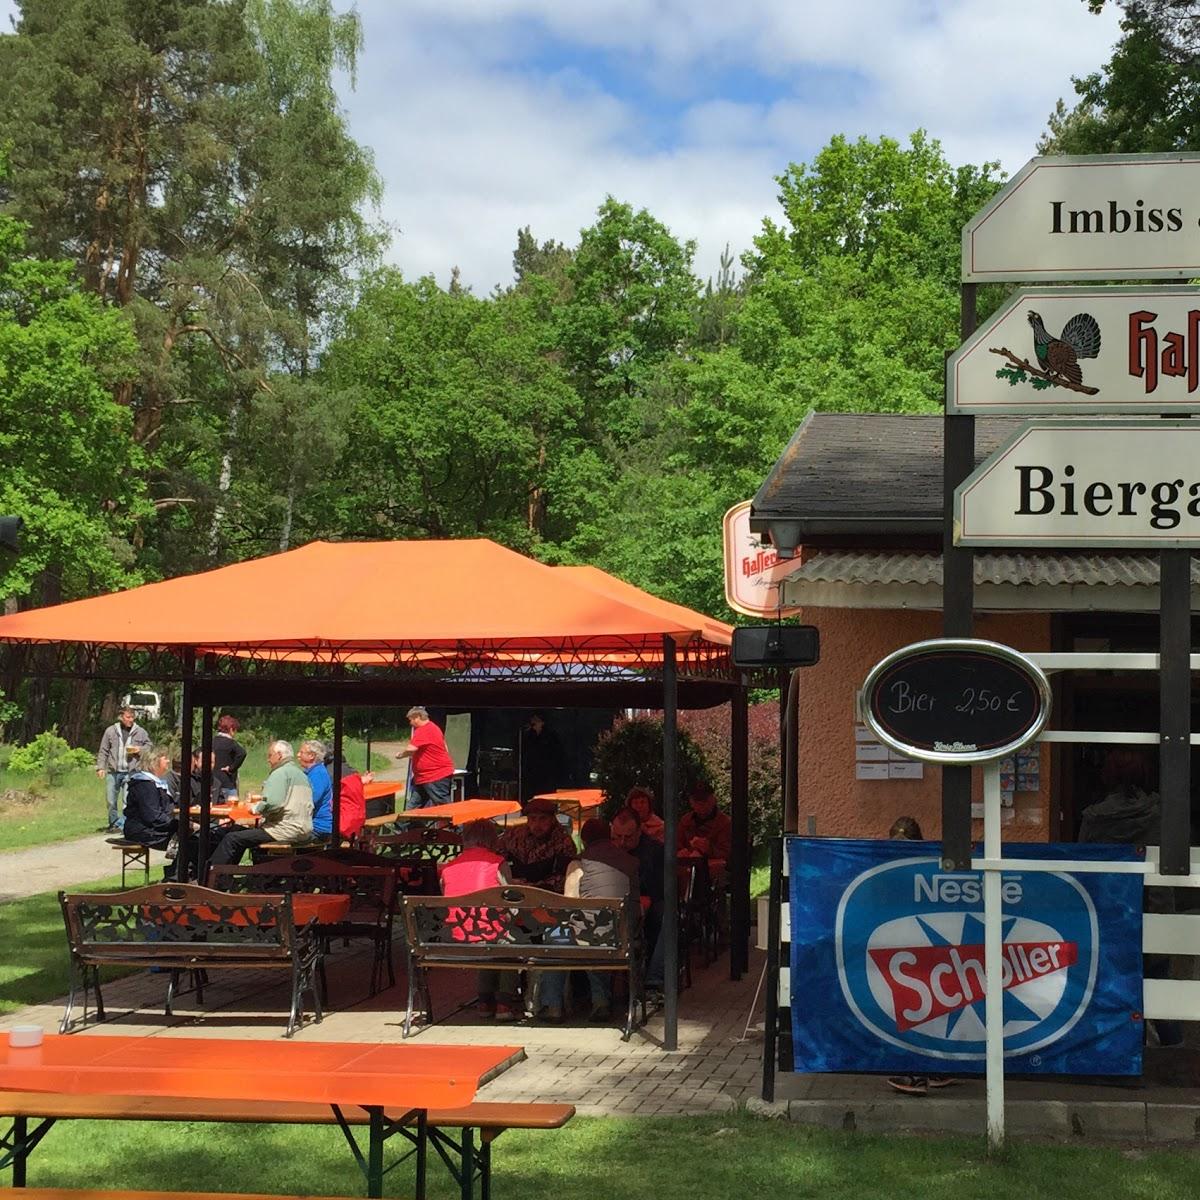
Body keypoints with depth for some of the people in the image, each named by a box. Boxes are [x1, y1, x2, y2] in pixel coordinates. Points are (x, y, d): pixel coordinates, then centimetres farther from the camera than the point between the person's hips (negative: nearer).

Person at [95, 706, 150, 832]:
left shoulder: (140, 732, 5)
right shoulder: (110, 731, 6)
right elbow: (103, 751, 8)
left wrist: (140, 750, -6)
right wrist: (100, 767, 1)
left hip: (130, 772, -2)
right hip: (113, 771, 2)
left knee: (127, 801, -11)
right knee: (111, 800, 8)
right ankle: (113, 824, 22)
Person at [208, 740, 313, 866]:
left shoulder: (280, 773, -10)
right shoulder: (301, 774, 21)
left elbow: (272, 804, -21)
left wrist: (255, 808, -4)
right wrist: (261, 798, 23)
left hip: (285, 830, -10)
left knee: (231, 839, -10)